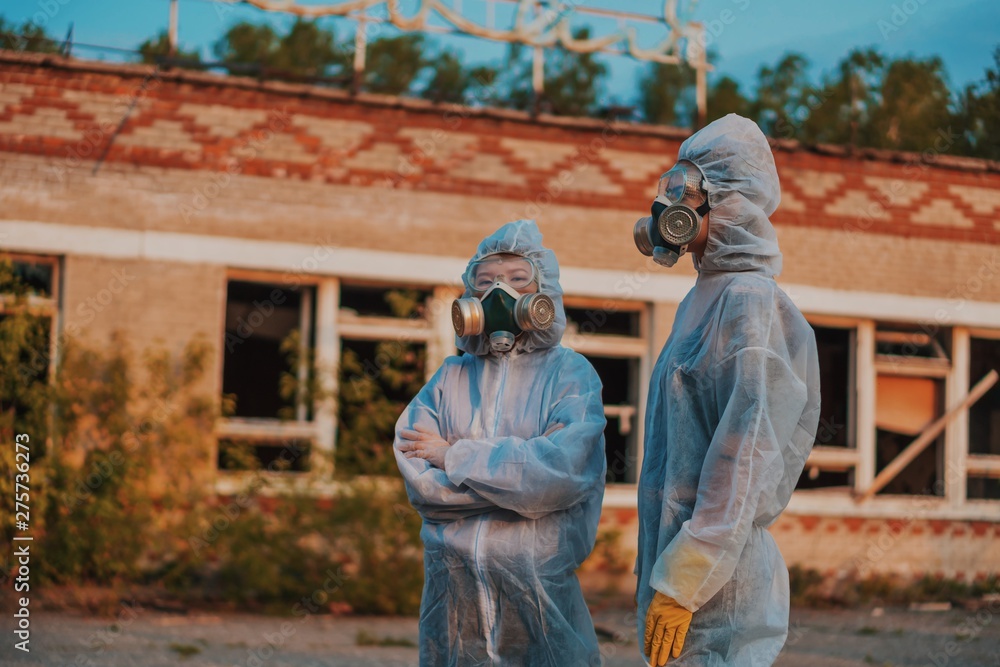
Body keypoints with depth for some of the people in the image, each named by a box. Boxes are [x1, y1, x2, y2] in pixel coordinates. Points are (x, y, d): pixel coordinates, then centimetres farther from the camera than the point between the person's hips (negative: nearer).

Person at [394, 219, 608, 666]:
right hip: (451, 585, 3)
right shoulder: (450, 378, 9)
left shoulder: (571, 375, 0)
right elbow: (417, 478, -3)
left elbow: (562, 471, -16)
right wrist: (522, 477, -12)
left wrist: (455, 457, -9)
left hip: (538, 587, -3)